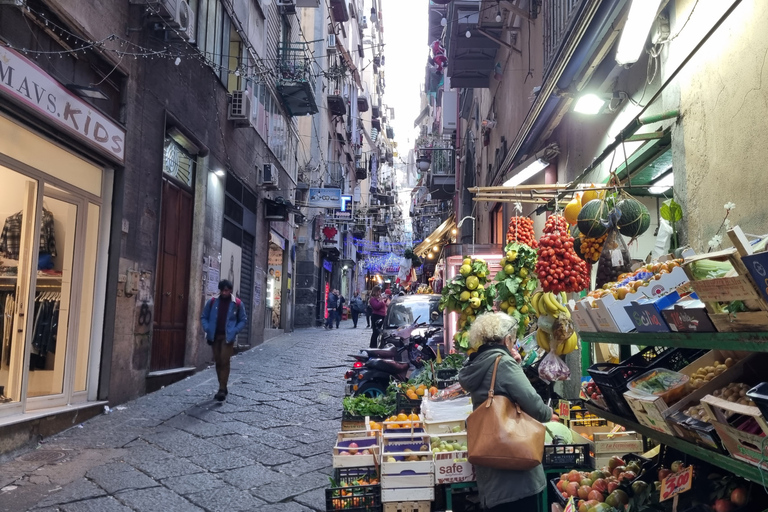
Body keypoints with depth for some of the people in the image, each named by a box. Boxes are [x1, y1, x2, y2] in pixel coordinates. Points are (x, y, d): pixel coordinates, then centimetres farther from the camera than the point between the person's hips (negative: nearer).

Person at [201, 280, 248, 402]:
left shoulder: (237, 303, -3)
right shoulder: (212, 302, 3)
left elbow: (243, 320, 5)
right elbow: (204, 317, 11)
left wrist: (234, 331, -8)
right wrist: (208, 329, -5)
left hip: (228, 337, -3)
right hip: (215, 336, 3)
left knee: (224, 362, -11)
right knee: (218, 362, 9)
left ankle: (222, 389, -11)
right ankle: (222, 388, 21)